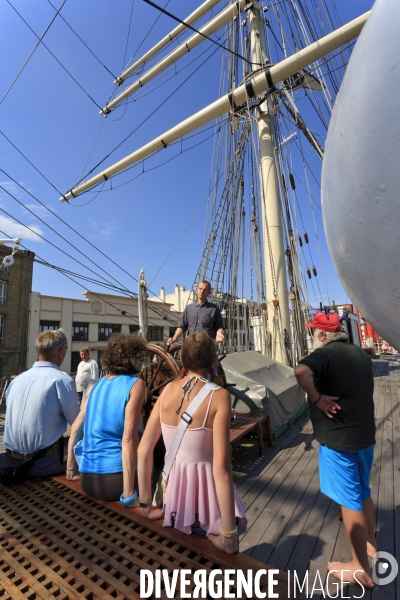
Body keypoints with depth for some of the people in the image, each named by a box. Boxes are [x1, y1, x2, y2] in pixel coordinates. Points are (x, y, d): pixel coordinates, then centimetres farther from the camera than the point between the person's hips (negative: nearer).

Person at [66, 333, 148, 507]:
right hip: (114, 476, -7)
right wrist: (129, 495, -15)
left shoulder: (98, 385, 9)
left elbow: (76, 427, 13)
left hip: (86, 477, 7)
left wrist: (70, 466, 24)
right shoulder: (135, 384, -10)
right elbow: (128, 437, -18)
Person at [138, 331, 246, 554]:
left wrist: (147, 505, 9)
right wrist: (229, 535, -13)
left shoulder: (168, 390, -6)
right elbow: (221, 468, -25)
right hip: (205, 506, -3)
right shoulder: (218, 395, -21)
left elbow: (143, 450, -2)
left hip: (172, 497, 4)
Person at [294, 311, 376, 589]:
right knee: (363, 492, 27)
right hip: (365, 434, 8)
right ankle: (370, 543, 47)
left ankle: (361, 569, 25)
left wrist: (317, 398, -27)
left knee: (350, 501, 9)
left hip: (338, 438, -8)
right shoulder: (361, 354, 5)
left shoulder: (324, 354, -20)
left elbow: (301, 371, -41)